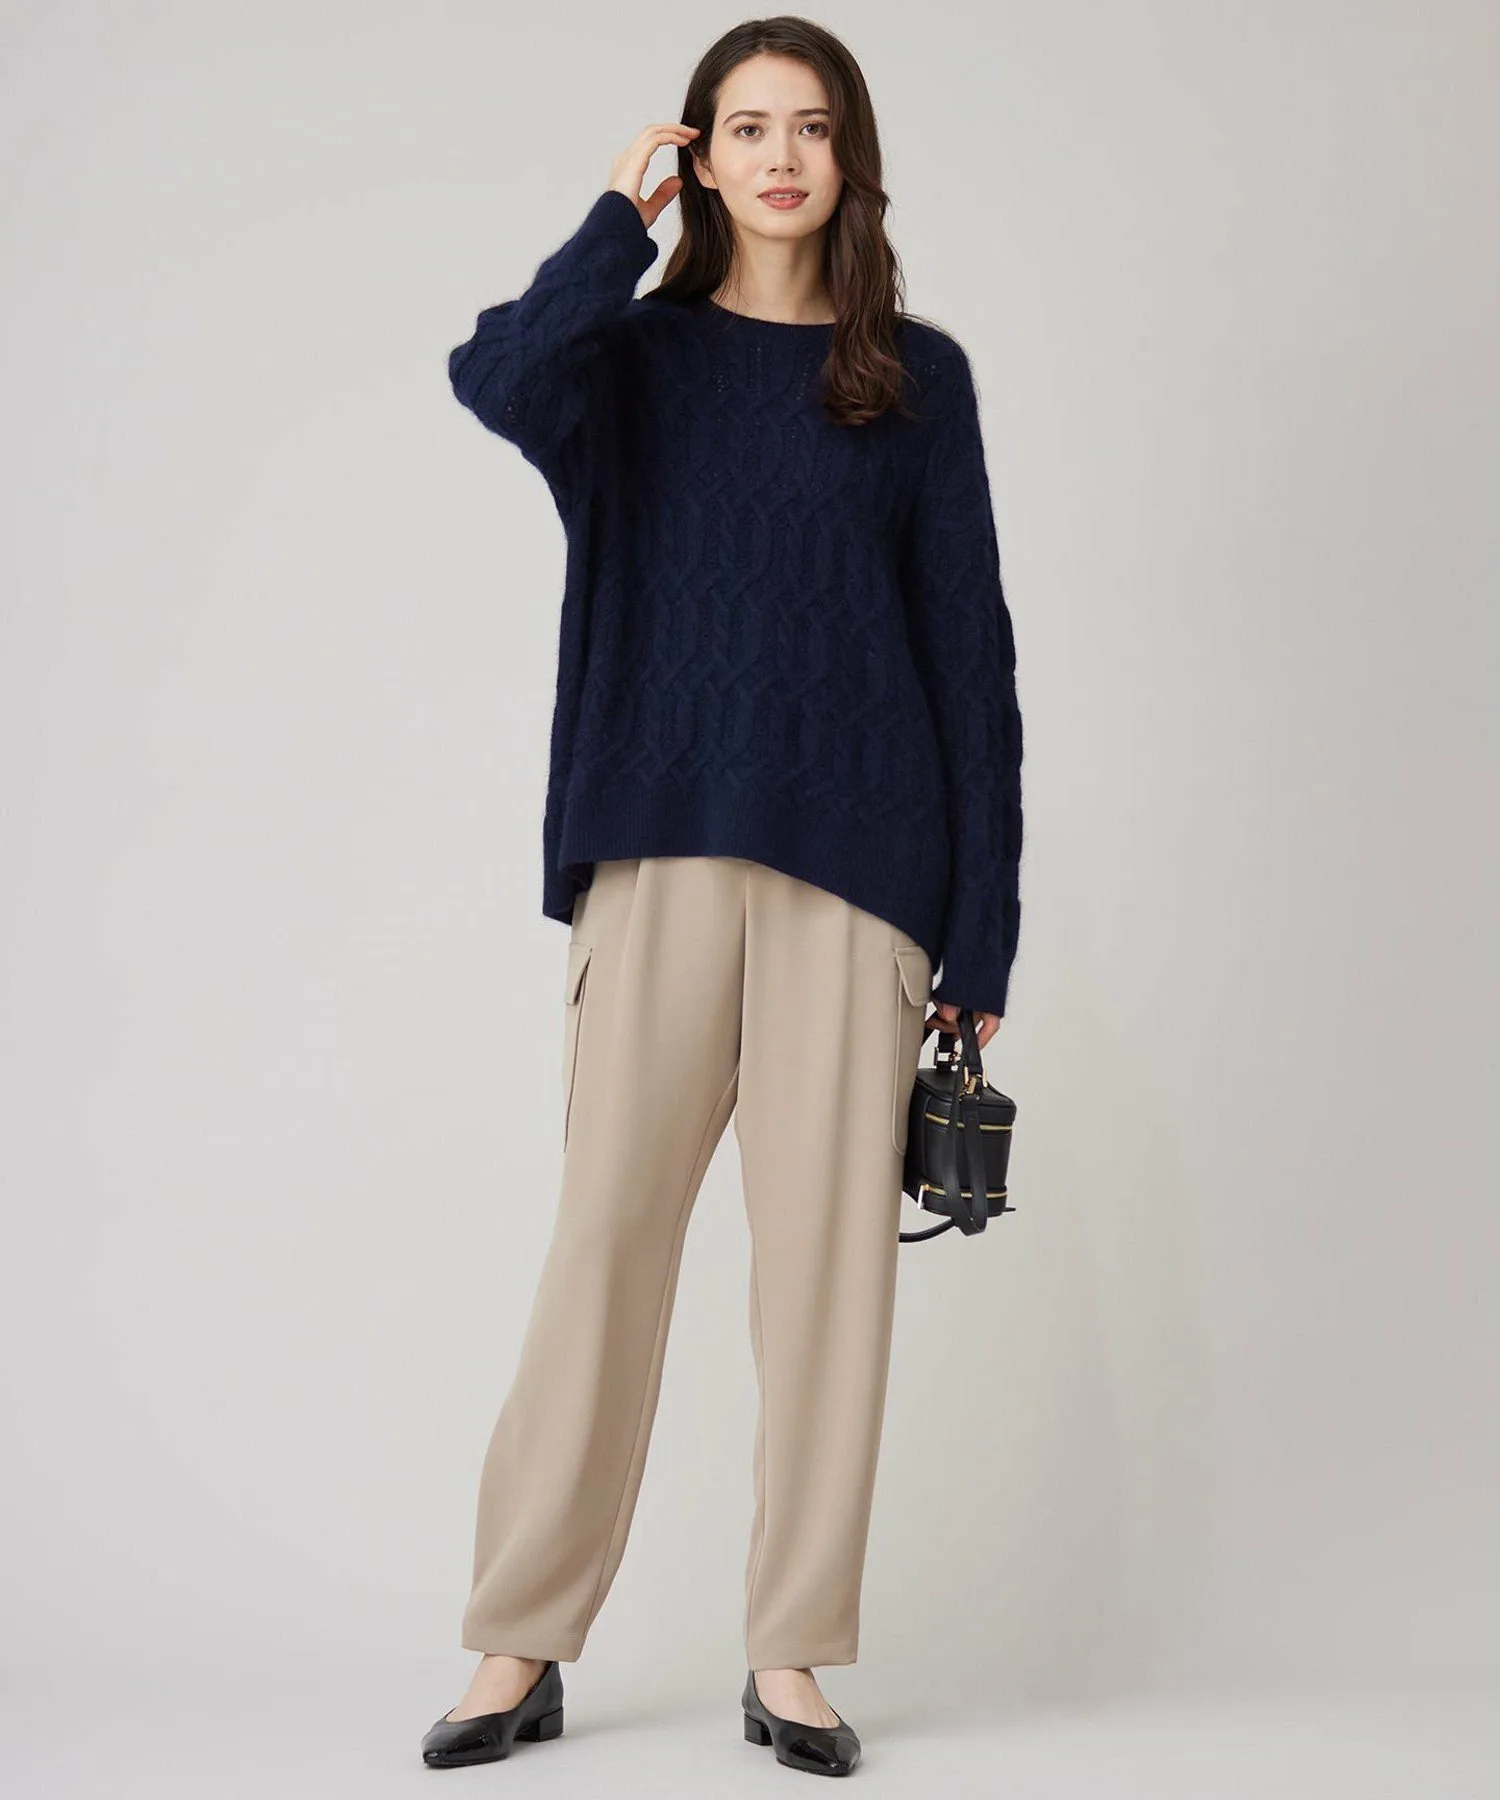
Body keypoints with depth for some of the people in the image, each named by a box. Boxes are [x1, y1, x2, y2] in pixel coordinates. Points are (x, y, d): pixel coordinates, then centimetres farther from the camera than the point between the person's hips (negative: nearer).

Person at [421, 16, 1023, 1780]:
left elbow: (970, 652, 7)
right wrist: (628, 220, -4)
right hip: (662, 852, 0)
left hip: (855, 863, 1)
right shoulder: (636, 354, 8)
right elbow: (497, 379, -17)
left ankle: (791, 1657, 11)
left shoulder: (916, 377, 9)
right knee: (609, 1227, 0)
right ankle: (521, 1647, 10)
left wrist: (983, 926, 1)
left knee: (828, 1238, 1)